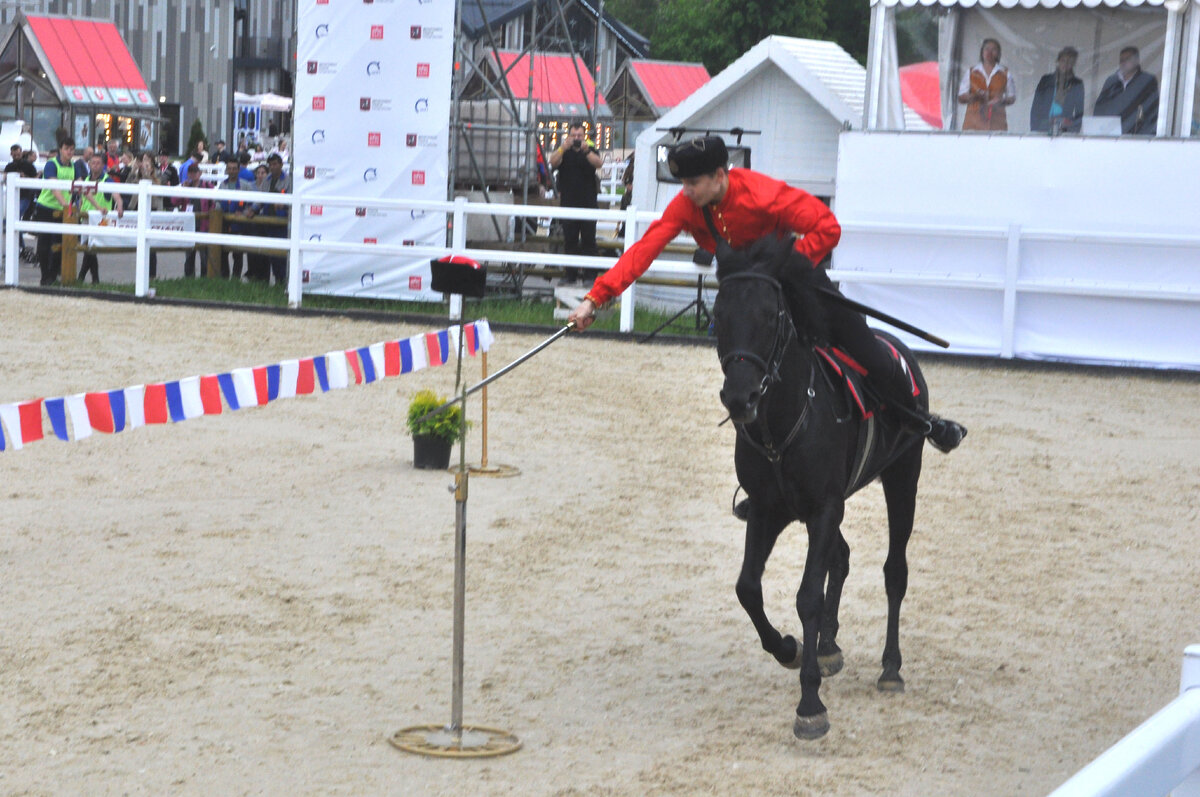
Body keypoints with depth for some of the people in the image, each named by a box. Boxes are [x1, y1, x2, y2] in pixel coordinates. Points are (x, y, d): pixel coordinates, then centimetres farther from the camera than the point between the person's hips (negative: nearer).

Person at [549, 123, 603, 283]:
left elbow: (599, 163, -14)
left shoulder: (591, 150, 6)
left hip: (588, 203, -1)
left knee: (589, 239, -3)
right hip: (568, 202, 1)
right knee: (569, 240, 2)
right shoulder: (564, 152, 6)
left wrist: (587, 151, -32)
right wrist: (563, 148, -31)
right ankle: (570, 274, 6)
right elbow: (553, 162, -13)